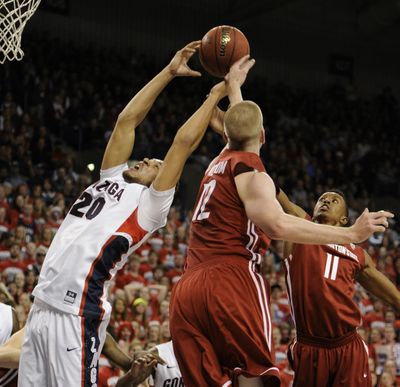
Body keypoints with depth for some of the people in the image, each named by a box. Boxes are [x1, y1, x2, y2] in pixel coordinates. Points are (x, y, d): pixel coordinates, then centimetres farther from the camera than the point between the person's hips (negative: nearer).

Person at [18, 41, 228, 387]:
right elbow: (127, 119, 20)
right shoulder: (112, 179, 20)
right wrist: (169, 73, 21)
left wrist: (218, 94, 7)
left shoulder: (151, 204, 1)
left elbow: (184, 141, -3)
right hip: (42, 306, 7)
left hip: (76, 312, -7)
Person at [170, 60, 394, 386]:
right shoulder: (250, 172, -2)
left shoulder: (220, 162, 21)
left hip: (187, 290, 7)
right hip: (230, 282, -7)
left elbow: (238, 126, 46)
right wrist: (351, 234, -21)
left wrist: (234, 87, 64)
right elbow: (276, 224, -20)